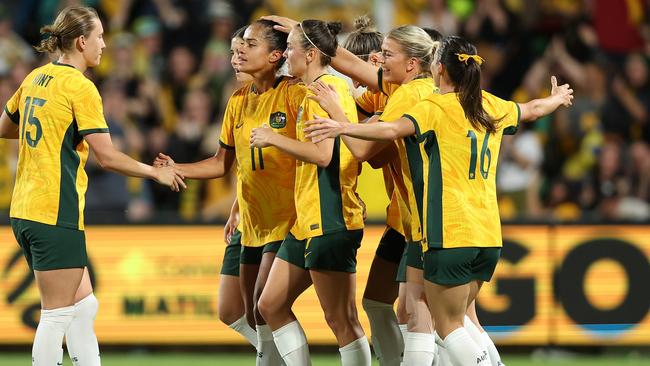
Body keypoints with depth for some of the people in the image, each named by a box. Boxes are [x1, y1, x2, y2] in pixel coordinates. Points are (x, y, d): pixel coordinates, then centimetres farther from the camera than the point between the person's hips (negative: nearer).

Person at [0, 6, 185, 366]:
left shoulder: (36, 78, 11)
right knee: (57, 316, -3)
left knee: (84, 305, 15)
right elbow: (107, 157, -15)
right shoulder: (80, 87, -12)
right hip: (57, 215, -8)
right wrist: (156, 172, -2)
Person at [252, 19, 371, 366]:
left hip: (329, 220, -11)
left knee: (340, 319, -8)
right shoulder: (326, 88, 16)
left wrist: (273, 138, -11)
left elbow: (322, 153, -22)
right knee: (271, 305, 12)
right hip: (307, 220, 11)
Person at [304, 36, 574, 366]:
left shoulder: (437, 107, -7)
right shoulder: (492, 107, 12)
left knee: (449, 326, 1)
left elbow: (393, 130, -25)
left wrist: (342, 127, -31)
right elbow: (532, 110, 33)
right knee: (458, 319, 18)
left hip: (450, 236, -7)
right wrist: (557, 99, 54)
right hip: (488, 236, 7)